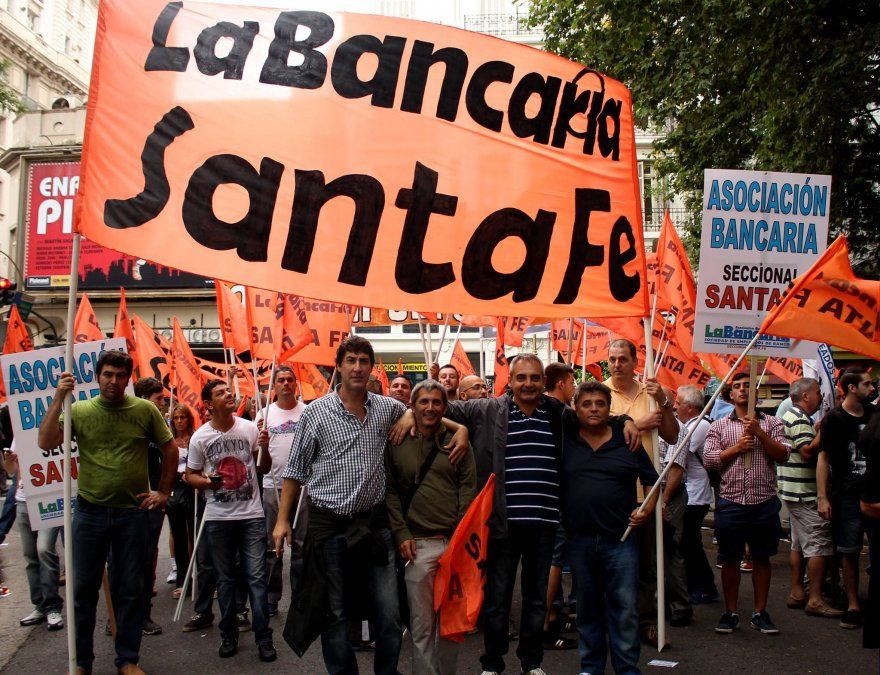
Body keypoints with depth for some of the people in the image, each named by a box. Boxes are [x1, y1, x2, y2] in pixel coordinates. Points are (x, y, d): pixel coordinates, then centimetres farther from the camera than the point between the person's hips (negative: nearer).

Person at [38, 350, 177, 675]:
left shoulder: (145, 410, -2)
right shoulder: (79, 410, -1)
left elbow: (170, 449, 8)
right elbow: (45, 443, -12)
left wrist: (163, 492, 5)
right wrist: (59, 399, -18)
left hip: (133, 512, 0)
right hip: (89, 512, 0)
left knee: (131, 589, 9)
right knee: (84, 589, 10)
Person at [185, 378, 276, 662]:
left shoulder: (250, 428, -1)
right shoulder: (200, 437, -3)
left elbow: (264, 468, 9)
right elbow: (190, 475, 6)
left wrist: (264, 449, -11)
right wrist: (206, 482, -15)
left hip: (252, 514, 0)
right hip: (218, 518, 0)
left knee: (256, 577, -1)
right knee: (225, 578, 11)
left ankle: (263, 637, 7)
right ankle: (228, 635, 24)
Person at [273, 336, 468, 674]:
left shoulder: (388, 408, 5)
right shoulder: (316, 412, -2)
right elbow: (296, 470, 3)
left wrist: (459, 427, 3)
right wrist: (283, 519, 0)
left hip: (374, 522, 2)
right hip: (329, 524, -2)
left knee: (389, 616, 5)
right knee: (333, 615, 8)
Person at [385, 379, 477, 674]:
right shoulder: (397, 444, 4)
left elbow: (468, 490, 4)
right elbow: (389, 491, 4)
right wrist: (401, 533, -4)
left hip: (455, 542, 2)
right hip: (418, 544, -1)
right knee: (422, 624, 2)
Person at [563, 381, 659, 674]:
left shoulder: (628, 442, 4)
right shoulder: (565, 442, 4)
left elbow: (652, 479, 11)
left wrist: (647, 509, -2)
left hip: (621, 539, -1)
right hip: (580, 540, 1)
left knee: (625, 609, 1)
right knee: (587, 609, 13)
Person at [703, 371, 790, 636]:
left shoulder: (771, 423, 8)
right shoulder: (719, 426, 8)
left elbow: (783, 455, -2)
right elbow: (709, 459, -1)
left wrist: (759, 433, -13)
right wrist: (736, 447, -11)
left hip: (764, 502, 0)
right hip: (731, 502, 0)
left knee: (761, 559, 9)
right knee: (730, 560, 6)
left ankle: (760, 613, 21)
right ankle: (730, 612, 18)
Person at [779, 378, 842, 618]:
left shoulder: (790, 416, 18)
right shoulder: (799, 419, -16)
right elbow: (807, 451, -25)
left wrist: (817, 430, 12)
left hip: (795, 491, 11)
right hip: (805, 493, -11)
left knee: (799, 544, 14)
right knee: (818, 545, -8)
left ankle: (797, 593, 19)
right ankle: (815, 600, -6)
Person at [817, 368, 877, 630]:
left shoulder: (874, 414, 10)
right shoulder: (834, 419, -3)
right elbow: (823, 457, -5)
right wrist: (822, 497, -10)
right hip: (847, 496, -3)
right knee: (850, 552, 3)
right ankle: (853, 606, 13)